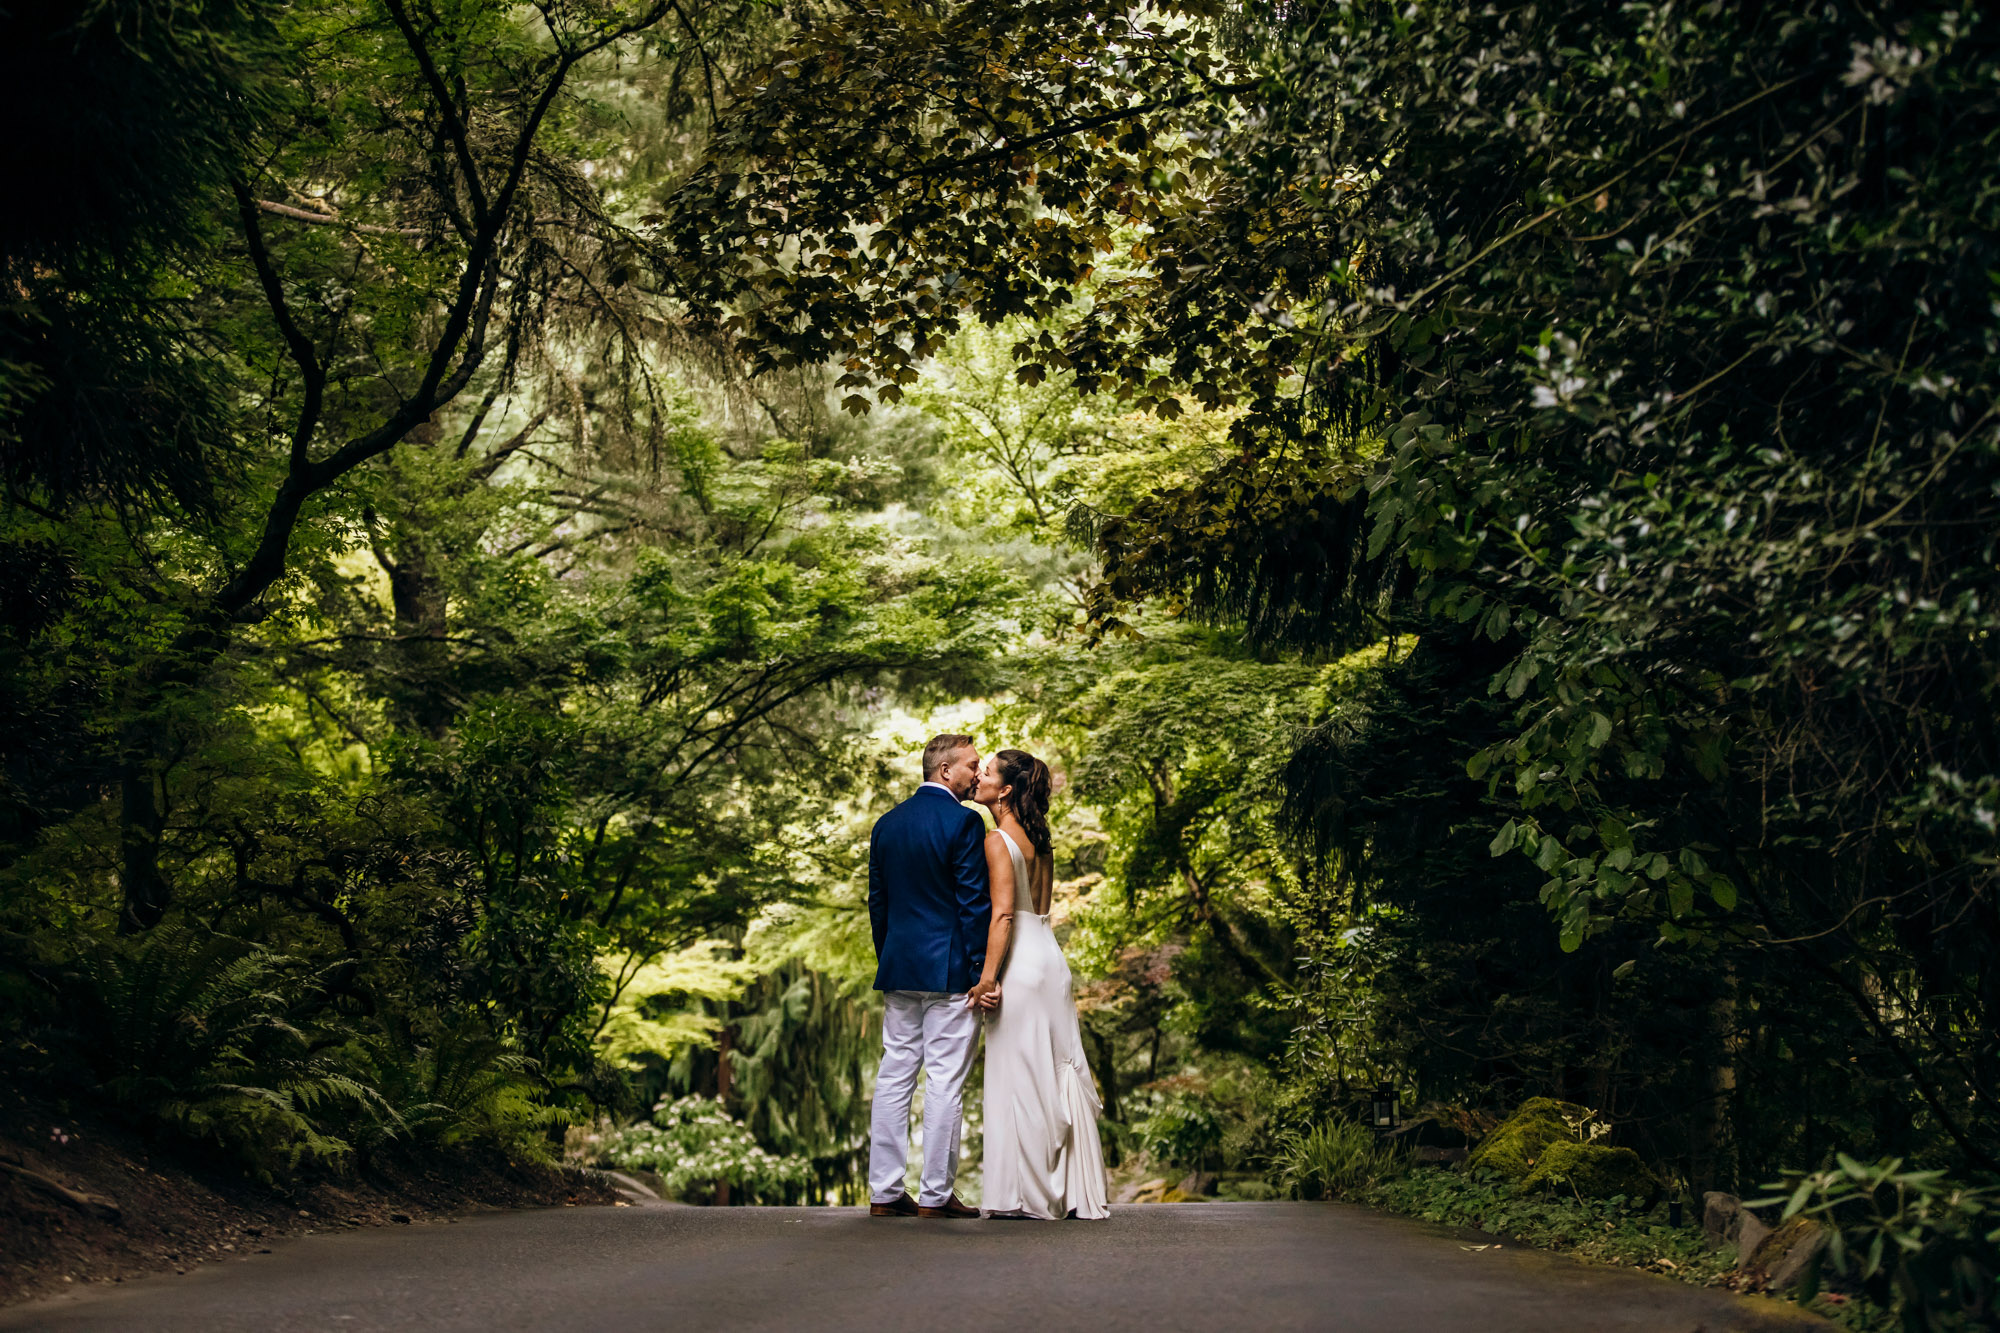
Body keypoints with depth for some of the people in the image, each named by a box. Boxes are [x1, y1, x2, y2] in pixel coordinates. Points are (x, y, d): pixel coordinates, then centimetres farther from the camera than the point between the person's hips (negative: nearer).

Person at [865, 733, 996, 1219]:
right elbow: (974, 901, -13)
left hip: (898, 969, 7)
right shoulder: (963, 822, -10)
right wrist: (983, 973, -11)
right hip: (950, 970, -7)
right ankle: (935, 1195, 2)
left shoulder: (886, 824, 11)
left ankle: (884, 1192, 11)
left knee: (893, 1076, 9)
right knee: (946, 1082, -1)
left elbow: (877, 901, 14)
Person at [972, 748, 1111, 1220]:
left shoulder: (998, 841, -11)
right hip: (1049, 955, 8)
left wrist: (988, 975, -18)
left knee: (1019, 1074, -2)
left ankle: (1027, 1194, 2)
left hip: (1020, 962, -8)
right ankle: (1075, 1191, 15)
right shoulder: (1038, 839, 13)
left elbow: (1003, 913, -18)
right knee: (1057, 1073, 11)